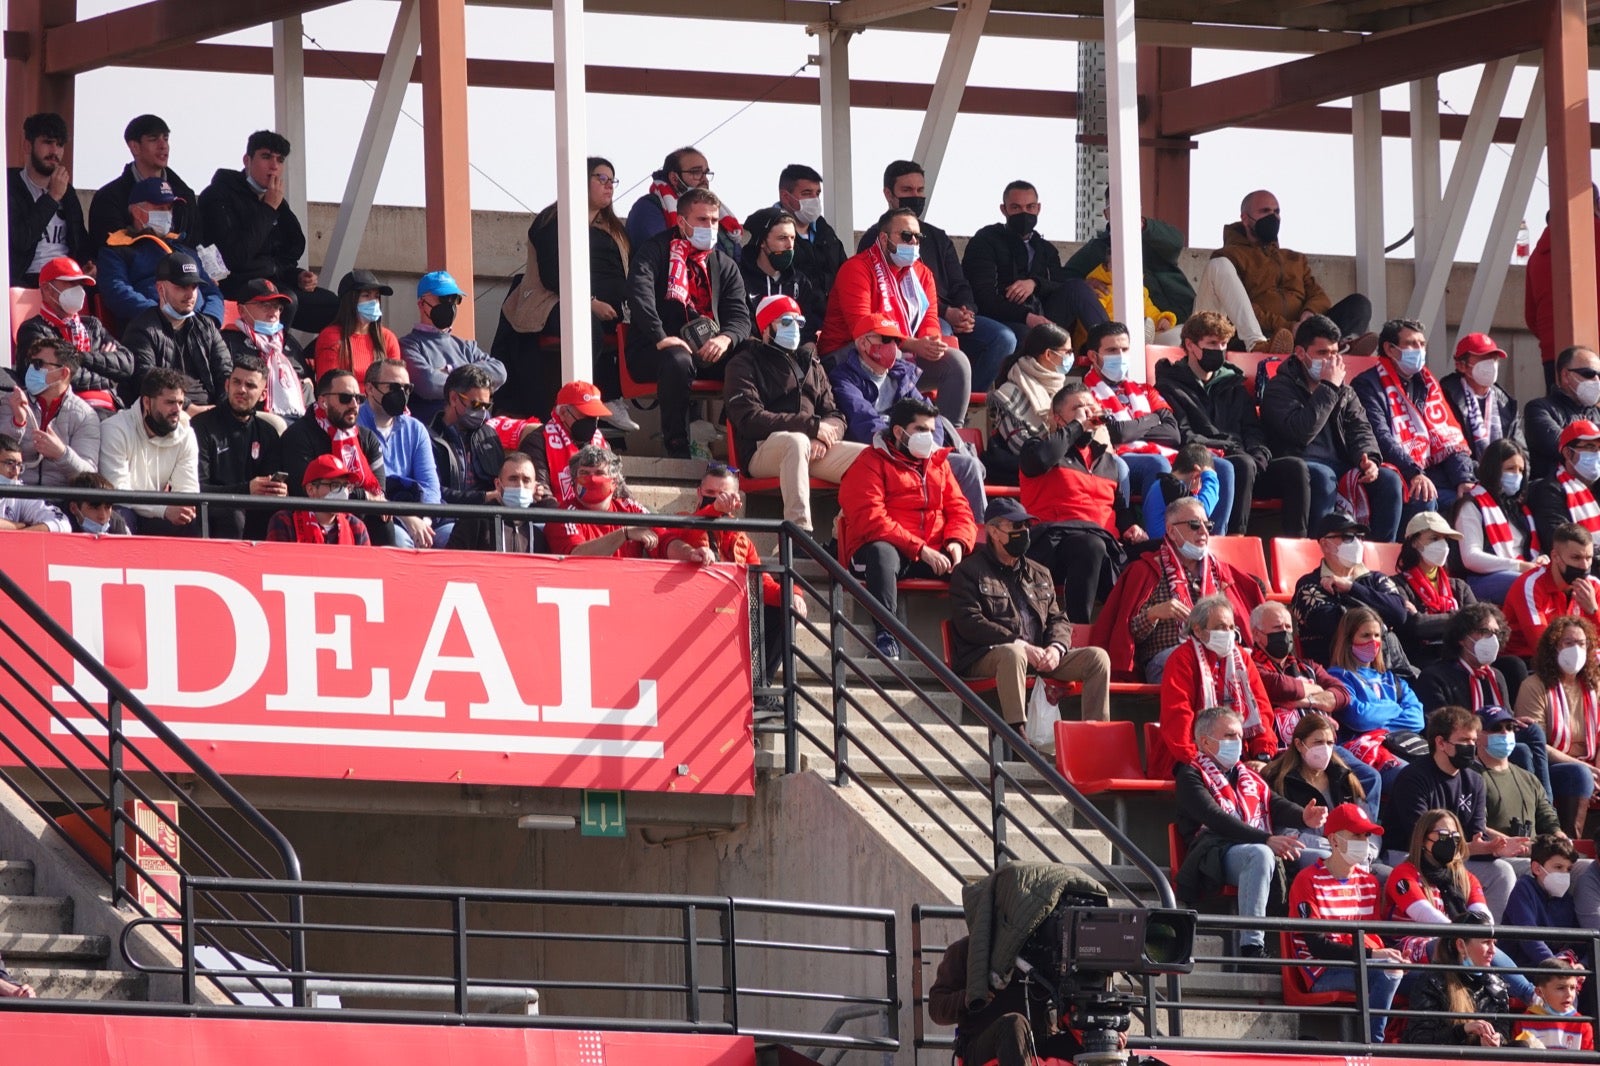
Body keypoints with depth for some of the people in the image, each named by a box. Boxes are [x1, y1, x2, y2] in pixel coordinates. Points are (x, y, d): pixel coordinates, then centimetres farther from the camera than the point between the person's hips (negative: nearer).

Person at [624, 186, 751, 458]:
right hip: (651, 352, -5)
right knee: (677, 361, -40)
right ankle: (677, 448, -31)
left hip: (707, 351, 5)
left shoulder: (725, 265, 17)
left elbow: (740, 315, 6)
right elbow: (640, 295, -18)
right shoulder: (654, 251, 1)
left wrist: (725, 338, -19)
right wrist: (660, 338, -32)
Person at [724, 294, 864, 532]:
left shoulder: (811, 363, 26)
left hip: (814, 449, 6)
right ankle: (799, 529, -48)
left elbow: (835, 416, 17)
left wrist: (823, 436, -9)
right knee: (796, 441, -39)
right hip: (762, 452, -6)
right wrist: (812, 425, -13)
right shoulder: (744, 364, 7)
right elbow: (750, 419, -9)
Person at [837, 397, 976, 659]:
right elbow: (871, 520, -13)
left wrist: (956, 542, -8)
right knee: (882, 552, -41)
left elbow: (959, 510, 17)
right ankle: (885, 634, -43)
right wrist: (920, 549, -21)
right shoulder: (871, 463, 0)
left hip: (932, 556, 5)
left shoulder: (937, 462, 21)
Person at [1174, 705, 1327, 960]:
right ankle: (1251, 946, -45)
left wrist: (1304, 817, -11)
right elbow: (1215, 819, -12)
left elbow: (1276, 805, 14)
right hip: (1217, 851, -8)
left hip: (1264, 848, 8)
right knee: (1259, 855, -39)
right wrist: (1266, 840, -24)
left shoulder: (1249, 777, 29)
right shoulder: (1191, 775, 5)